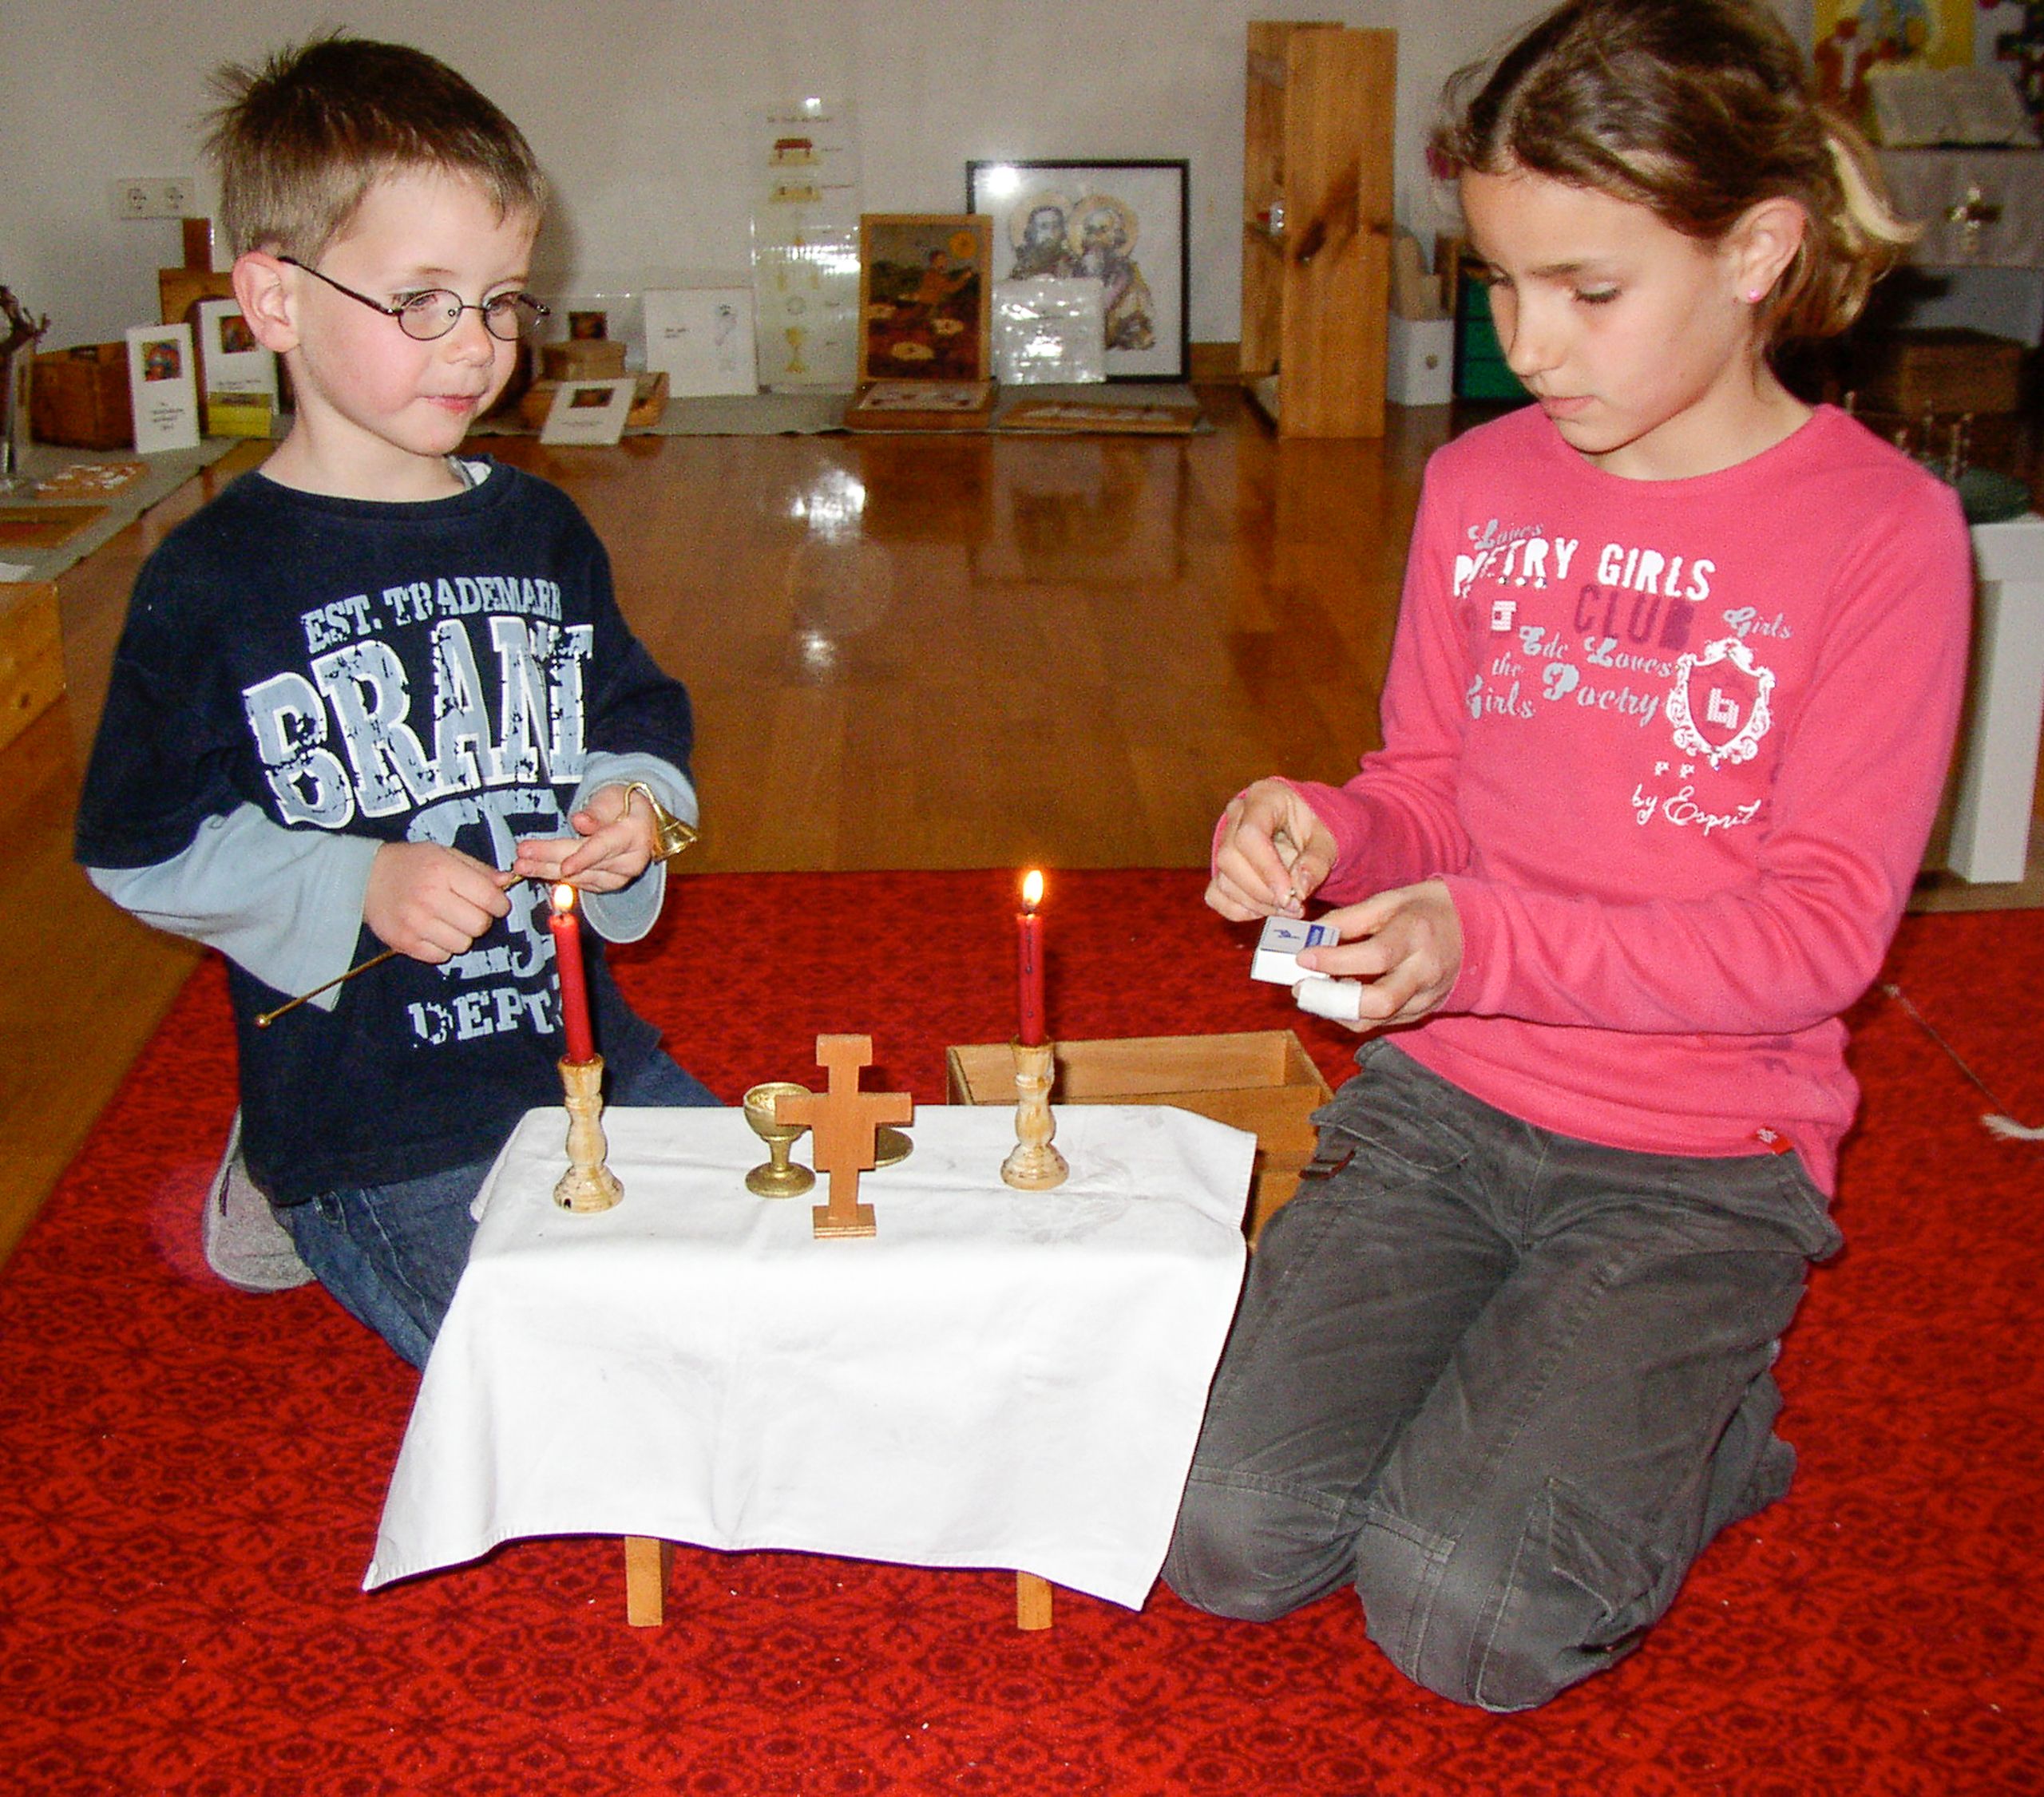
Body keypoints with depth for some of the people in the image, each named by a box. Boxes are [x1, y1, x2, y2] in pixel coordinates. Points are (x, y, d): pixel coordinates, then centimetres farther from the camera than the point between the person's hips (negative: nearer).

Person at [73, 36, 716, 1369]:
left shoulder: (540, 532, 5)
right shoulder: (215, 581, -11)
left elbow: (641, 721, 15)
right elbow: (143, 851, -9)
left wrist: (630, 809, -8)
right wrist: (354, 888, -21)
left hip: (588, 1046, 6)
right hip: (366, 1105, -6)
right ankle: (308, 1214, 14)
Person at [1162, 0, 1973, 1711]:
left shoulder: (1880, 528, -10)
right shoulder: (1480, 484, 5)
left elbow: (1824, 926, -13)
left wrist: (1492, 943, -25)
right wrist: (1333, 833, -12)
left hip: (1698, 1156, -4)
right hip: (1442, 1098, 4)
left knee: (1462, 1616, -17)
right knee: (1230, 1538, -11)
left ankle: (1708, 1425, 12)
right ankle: (1505, 1378, 16)